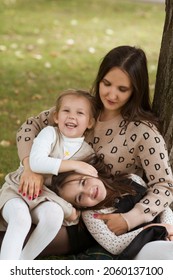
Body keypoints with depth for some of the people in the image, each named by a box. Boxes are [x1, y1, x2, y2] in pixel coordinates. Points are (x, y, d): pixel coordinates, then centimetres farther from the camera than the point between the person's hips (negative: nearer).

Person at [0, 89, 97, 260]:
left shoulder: (87, 153, 3)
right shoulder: (50, 133, -8)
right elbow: (35, 162, -24)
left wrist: (71, 209, -10)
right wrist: (74, 165, -25)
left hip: (46, 197, 3)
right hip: (18, 188, -3)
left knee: (55, 215, -32)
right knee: (21, 219, -35)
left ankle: (22, 263, -18)